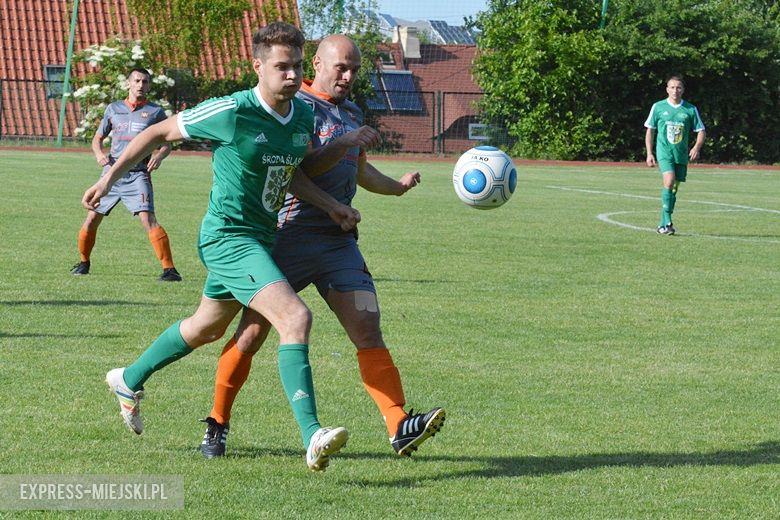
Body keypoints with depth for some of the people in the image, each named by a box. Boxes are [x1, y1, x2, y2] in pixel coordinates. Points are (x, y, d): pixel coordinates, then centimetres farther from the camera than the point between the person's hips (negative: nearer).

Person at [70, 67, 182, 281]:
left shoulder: (155, 112, 6)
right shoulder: (113, 109, 12)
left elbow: (166, 143, 9)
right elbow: (97, 138, 19)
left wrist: (159, 155, -13)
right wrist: (99, 153, -3)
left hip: (138, 175, -3)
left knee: (148, 219, -20)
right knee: (92, 218, 5)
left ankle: (169, 269, -20)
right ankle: (83, 262, 28)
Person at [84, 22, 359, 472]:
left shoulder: (304, 116, 1)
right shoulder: (230, 113, -19)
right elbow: (160, 132, -6)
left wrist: (332, 206, 2)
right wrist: (111, 177, -2)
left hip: (261, 239, 9)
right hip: (229, 237, -9)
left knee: (207, 328, 27)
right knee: (295, 318, -25)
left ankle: (129, 381, 51)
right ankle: (313, 438, -30)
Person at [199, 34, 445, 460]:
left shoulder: (352, 113, 19)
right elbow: (299, 169, -17)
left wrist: (398, 186, 28)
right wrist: (344, 144, -24)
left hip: (338, 240, 6)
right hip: (290, 236, -6)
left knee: (368, 330, -7)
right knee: (253, 332, -3)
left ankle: (400, 427, -15)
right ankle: (217, 424, 12)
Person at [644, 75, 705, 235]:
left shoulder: (690, 110, 5)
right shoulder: (658, 107, 3)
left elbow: (701, 131, 9)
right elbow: (650, 130, 10)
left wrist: (697, 147, -10)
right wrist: (649, 153, 5)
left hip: (681, 154, 3)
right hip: (664, 152, -3)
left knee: (674, 188, 5)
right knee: (669, 181, -23)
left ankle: (663, 225, 17)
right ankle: (667, 222, -22)